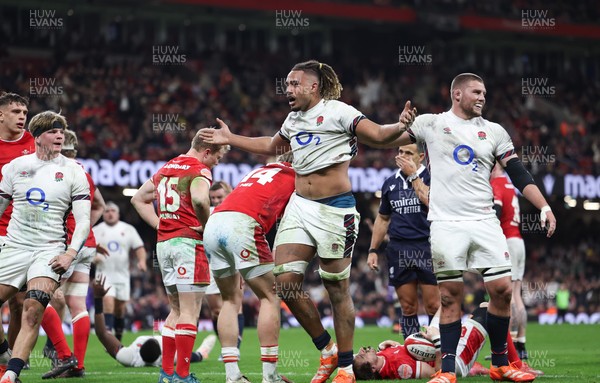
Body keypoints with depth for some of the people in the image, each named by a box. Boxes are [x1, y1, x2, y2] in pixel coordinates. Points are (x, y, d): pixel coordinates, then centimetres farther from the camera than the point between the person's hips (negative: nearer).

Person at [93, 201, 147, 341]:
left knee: (120, 308, 6)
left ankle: (118, 340, 20)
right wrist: (92, 257, -15)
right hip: (104, 275, -2)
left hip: (122, 276, 2)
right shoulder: (95, 231, 7)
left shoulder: (128, 229, 9)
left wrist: (141, 260, -13)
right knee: (108, 303, -19)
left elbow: (139, 248, 6)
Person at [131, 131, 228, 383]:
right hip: (188, 242, -8)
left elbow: (139, 199, 26)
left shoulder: (165, 169, 18)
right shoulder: (199, 171, -8)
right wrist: (207, 226, -12)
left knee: (177, 310, 16)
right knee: (190, 312, -5)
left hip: (164, 243, 8)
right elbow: (199, 200, -28)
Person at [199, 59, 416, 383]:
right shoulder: (294, 119, 15)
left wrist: (399, 127, -33)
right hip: (299, 207, 7)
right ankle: (326, 349, 15)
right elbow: (273, 146, 35)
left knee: (337, 289, -2)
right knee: (285, 281, -2)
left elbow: (378, 136, -13)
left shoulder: (337, 112, -7)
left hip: (334, 210, -7)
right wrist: (230, 139, 38)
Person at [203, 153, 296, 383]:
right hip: (242, 224, -6)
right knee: (270, 297, 4)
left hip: (212, 224, 6)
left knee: (231, 299, 16)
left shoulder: (257, 172, 33)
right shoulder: (295, 177, 16)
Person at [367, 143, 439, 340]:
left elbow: (432, 202, -19)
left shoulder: (430, 177, 2)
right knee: (408, 307, 4)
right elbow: (382, 218, 24)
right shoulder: (390, 183, 15)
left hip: (427, 248, -4)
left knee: (433, 306, -8)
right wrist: (373, 250, 18)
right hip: (398, 249, 4)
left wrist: (413, 175, -13)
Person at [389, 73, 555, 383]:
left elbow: (520, 176, 9)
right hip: (446, 224, -2)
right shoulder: (431, 124, 6)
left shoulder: (494, 132, 12)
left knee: (502, 290, -3)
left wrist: (544, 207, 0)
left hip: (484, 223, 2)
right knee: (450, 296, -2)